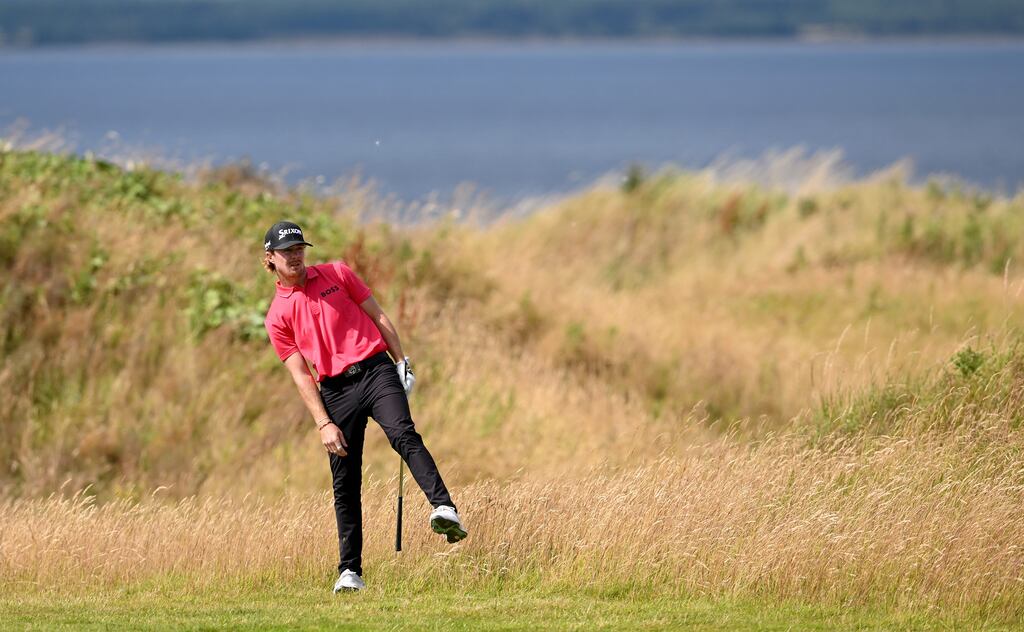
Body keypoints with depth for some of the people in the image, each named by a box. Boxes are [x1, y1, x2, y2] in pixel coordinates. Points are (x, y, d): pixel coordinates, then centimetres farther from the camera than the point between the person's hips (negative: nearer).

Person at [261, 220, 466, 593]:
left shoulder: (336, 274, 11)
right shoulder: (277, 317, 7)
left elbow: (378, 317, 13)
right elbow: (301, 376, 3)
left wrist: (402, 363, 5)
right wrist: (323, 423, -7)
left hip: (376, 370, -1)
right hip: (334, 391, 1)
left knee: (403, 436, -27)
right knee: (345, 484, -1)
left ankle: (445, 510, -45)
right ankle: (350, 571, 5)